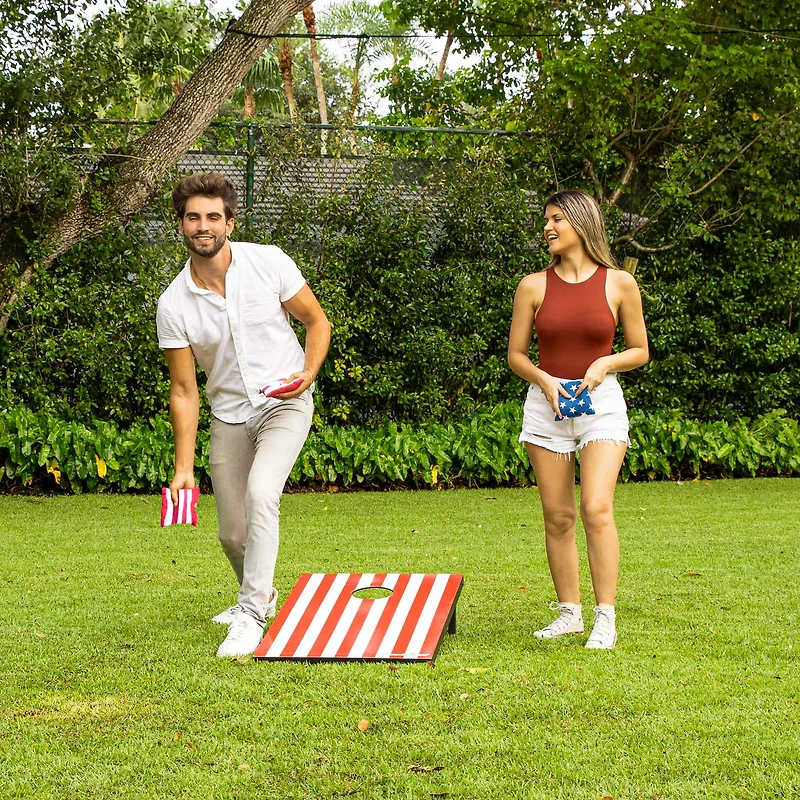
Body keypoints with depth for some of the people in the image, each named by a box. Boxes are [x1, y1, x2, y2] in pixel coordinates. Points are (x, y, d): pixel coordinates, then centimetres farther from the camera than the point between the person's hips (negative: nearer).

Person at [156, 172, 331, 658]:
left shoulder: (270, 263, -13)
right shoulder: (174, 304, -10)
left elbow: (316, 320, 1)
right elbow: (184, 390, -5)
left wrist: (309, 371, -18)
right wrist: (184, 466, -8)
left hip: (286, 403, -3)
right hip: (229, 414, 3)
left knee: (260, 493, -28)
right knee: (233, 534, 8)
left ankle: (251, 617, -24)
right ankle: (261, 595, 41)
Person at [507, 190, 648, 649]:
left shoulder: (619, 284, 0)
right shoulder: (534, 286, 4)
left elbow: (640, 351, 8)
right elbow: (516, 354, 10)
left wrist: (606, 363, -10)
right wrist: (544, 379, -9)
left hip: (601, 403, -2)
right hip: (548, 404, 2)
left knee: (597, 508, -16)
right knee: (558, 516, 3)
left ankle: (606, 618, -11)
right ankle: (570, 612, 14)